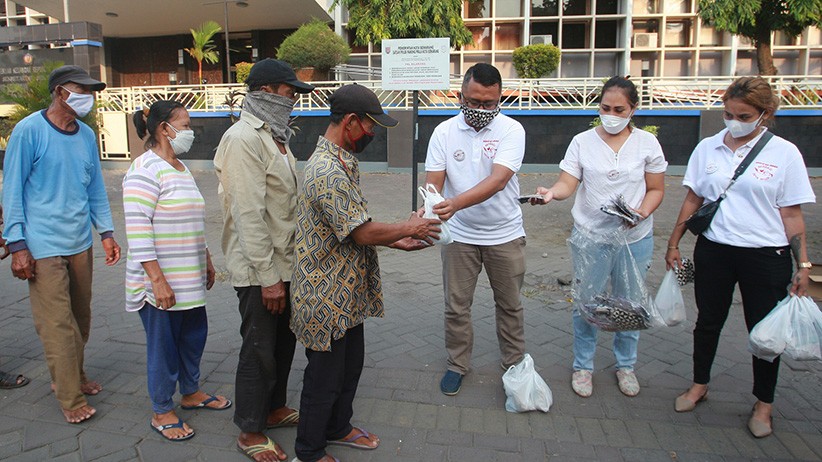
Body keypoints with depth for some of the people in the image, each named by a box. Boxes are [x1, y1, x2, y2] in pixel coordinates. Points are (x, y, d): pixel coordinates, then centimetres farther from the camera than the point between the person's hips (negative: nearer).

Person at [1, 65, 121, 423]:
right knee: (58, 324, -2)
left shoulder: (87, 135, 10)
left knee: (80, 319, 14)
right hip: (44, 245, -6)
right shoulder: (29, 130, -8)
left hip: (80, 243, 6)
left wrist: (107, 232, 9)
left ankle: (73, 377, 32)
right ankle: (71, 399, 9)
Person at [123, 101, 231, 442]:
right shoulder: (146, 169, -16)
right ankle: (162, 412, 22)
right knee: (164, 343, 5)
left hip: (189, 278, 9)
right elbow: (137, 229, -21)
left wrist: (207, 260, 21)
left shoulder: (180, 168, 14)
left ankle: (191, 393, 38)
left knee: (194, 334, 18)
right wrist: (157, 279, -23)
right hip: (160, 282, -9)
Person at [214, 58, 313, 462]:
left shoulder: (275, 135, 12)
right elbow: (249, 214, -23)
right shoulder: (244, 138, -18)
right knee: (259, 349, 4)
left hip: (284, 261, 9)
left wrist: (283, 269, 18)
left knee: (283, 341, 20)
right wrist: (267, 277, -22)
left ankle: (274, 408, 39)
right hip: (259, 268, -9)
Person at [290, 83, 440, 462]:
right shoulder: (328, 171, -26)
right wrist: (408, 228, -11)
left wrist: (396, 240, 6)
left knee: (350, 364, 23)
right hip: (327, 297, -10)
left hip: (347, 292, 10)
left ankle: (337, 427, 44)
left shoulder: (341, 162, 9)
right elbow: (363, 233, -26)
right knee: (325, 376, 7)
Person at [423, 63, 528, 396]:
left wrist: (455, 203, -42)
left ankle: (514, 362, 37)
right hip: (459, 235, 1)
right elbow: (433, 182, -10)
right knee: (456, 306, 10)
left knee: (510, 305, 16)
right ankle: (457, 364, 32)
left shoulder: (511, 130, -12)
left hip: (505, 235, -1)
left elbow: (498, 180, -27)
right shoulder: (444, 132, -6)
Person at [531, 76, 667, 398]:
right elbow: (568, 182, -11)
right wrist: (552, 192, -33)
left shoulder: (647, 143, 1)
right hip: (589, 237, -1)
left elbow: (656, 189, 5)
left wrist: (642, 212, -15)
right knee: (586, 303, 7)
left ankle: (625, 365, 34)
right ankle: (583, 366, 26)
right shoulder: (583, 141, -2)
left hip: (634, 238, 1)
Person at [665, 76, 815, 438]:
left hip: (766, 256, -2)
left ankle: (764, 404, 29)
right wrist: (674, 243, 7)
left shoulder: (784, 153, -4)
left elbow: (791, 214, -2)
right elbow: (693, 199, 8)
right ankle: (699, 385, 35)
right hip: (713, 250, 2)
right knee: (708, 322, 15)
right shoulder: (707, 148, 3)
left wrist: (803, 264, -4)